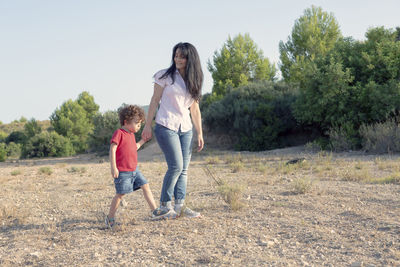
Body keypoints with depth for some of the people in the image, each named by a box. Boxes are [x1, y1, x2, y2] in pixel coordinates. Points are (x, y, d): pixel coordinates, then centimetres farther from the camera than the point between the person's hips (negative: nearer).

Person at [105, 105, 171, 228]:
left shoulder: (131, 134, 15)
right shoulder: (119, 133, -12)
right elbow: (112, 149, -17)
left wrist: (142, 141, 19)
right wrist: (113, 167, -23)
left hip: (134, 169, 8)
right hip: (122, 171, -8)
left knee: (145, 186, 1)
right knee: (120, 194, -2)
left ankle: (154, 211, 2)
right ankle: (110, 218, 12)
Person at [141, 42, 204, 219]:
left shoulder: (193, 81, 12)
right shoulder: (165, 76, -1)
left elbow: (195, 109, 15)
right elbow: (155, 101, -1)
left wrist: (200, 134, 12)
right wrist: (147, 126, -5)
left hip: (185, 129, 6)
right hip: (166, 127, -5)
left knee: (184, 169, 2)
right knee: (176, 166, -12)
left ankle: (180, 206, 7)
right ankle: (165, 204, 2)